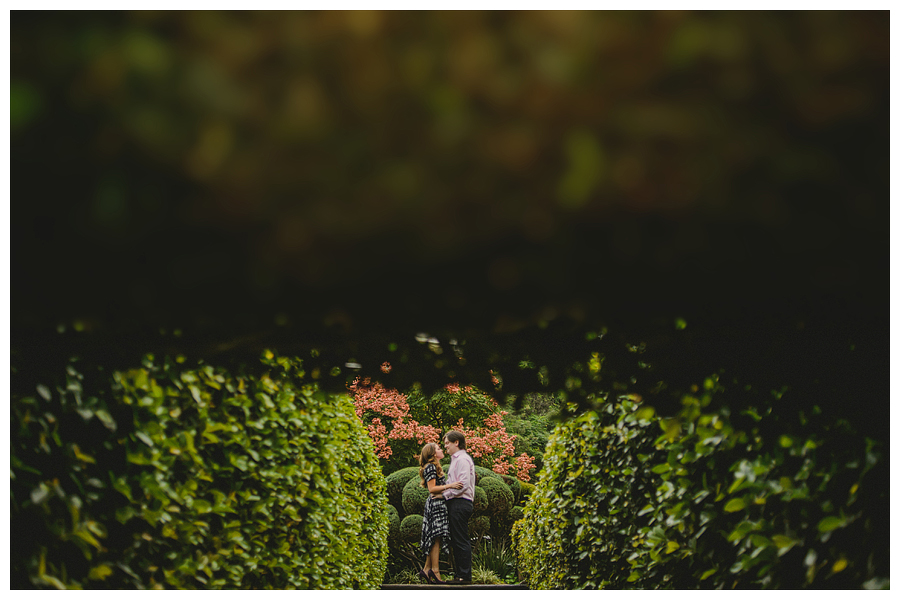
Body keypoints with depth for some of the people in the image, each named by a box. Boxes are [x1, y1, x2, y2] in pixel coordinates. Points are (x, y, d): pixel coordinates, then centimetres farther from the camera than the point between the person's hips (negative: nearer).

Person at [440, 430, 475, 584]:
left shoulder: (462, 459, -10)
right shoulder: (455, 459, 22)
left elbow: (463, 484, -19)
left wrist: (445, 494, -15)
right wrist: (445, 492, 12)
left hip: (460, 503, -11)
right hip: (456, 504, 11)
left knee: (461, 541, -9)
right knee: (456, 541, 11)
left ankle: (465, 576, -7)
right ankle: (460, 575, 15)